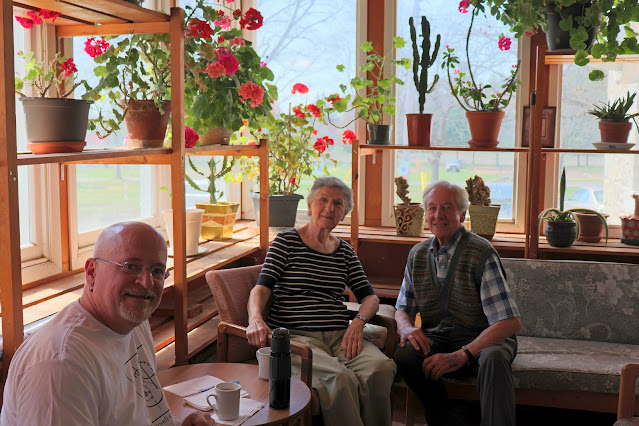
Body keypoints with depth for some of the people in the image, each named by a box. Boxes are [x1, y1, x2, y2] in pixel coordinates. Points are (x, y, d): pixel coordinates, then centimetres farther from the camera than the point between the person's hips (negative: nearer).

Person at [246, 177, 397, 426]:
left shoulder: (345, 251, 19)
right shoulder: (286, 241, 6)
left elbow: (370, 297, 17)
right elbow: (262, 287, -3)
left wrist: (359, 321, -6)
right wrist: (256, 319, -25)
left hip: (339, 336, 4)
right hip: (295, 335, -4)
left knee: (381, 368, -27)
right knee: (339, 377, -34)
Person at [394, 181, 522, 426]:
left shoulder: (481, 253, -13)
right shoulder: (417, 254, 7)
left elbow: (511, 321, -20)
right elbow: (402, 309, 15)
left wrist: (461, 355, -29)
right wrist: (406, 327, -12)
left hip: (481, 338, -4)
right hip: (436, 338, 4)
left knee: (494, 358, -37)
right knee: (405, 354, -26)